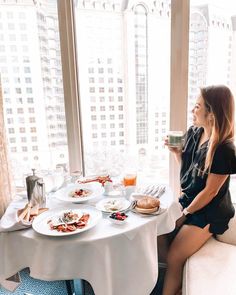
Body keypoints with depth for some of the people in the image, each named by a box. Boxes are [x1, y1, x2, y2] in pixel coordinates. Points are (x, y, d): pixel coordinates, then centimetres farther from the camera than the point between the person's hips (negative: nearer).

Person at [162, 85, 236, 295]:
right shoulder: (193, 133, -4)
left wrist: (185, 213, -9)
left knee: (174, 258, -8)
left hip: (209, 213, -7)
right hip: (188, 201, 7)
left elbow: (210, 191, -19)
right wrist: (176, 151, -9)